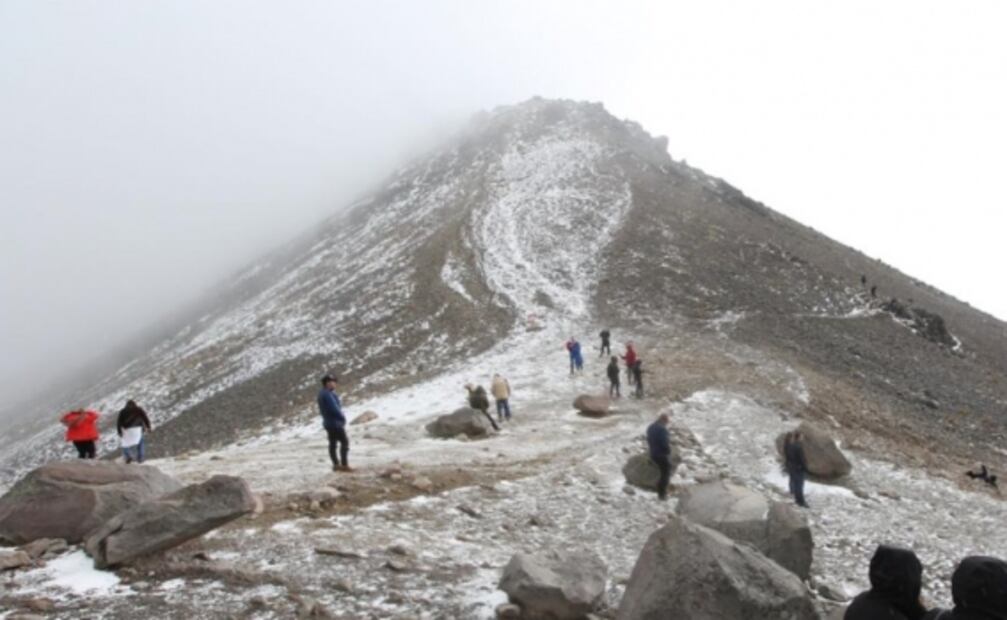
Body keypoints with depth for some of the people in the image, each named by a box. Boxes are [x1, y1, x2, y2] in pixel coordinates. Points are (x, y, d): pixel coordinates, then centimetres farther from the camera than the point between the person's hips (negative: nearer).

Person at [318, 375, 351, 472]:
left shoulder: (323, 394, 12)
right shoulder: (327, 394, -21)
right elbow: (334, 408, -24)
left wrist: (340, 417, 5)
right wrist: (342, 417, -9)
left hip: (328, 422, 10)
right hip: (335, 422, -10)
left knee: (332, 444, 12)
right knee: (344, 442, -6)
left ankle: (336, 464, 18)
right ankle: (344, 465, -8)